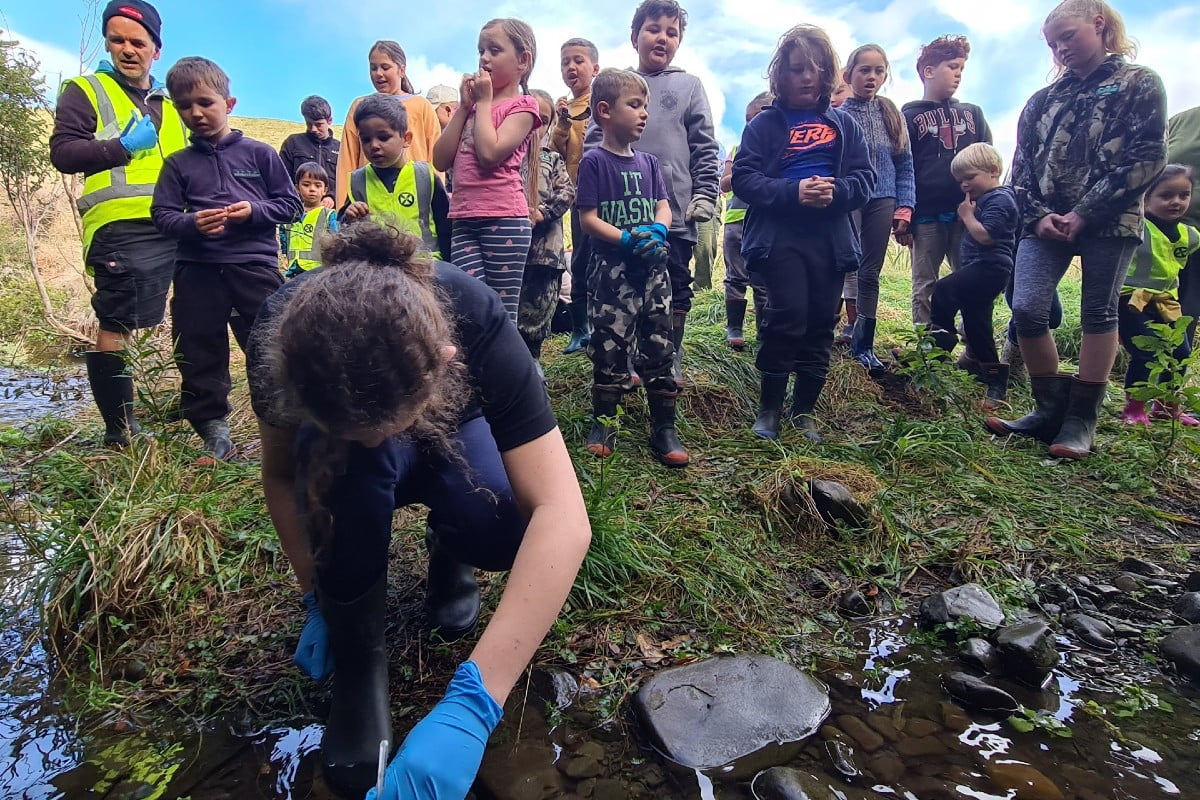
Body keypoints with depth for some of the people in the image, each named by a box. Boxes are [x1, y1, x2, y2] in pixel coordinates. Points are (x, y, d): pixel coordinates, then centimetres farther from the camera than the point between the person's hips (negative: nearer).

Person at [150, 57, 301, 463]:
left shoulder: (259, 153, 6)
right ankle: (214, 434, 18)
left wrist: (255, 211, -11)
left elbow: (290, 204, 6)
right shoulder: (178, 163, 11)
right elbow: (162, 214, 7)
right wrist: (191, 223, -14)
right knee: (199, 357, 6)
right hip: (197, 270, 3)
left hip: (255, 265, -2)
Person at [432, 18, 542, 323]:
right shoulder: (475, 103, 20)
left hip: (503, 219, -5)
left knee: (502, 313, -1)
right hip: (463, 221, 6)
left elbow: (490, 153, -16)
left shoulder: (522, 105, 2)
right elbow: (441, 160, 9)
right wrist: (465, 105, 8)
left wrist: (483, 101, -2)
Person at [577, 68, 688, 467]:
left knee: (658, 347, 5)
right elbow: (588, 218, -8)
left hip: (653, 268, 5)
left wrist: (657, 232, -11)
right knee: (609, 347, -1)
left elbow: (664, 206, 12)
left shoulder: (648, 161, 14)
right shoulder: (594, 161, -3)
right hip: (612, 270, -5)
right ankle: (603, 424, 14)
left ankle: (664, 428, 12)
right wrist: (627, 239, -21)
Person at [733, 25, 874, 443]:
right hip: (779, 236, -3)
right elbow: (743, 179, -4)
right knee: (787, 314, -15)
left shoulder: (843, 123, 14)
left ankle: (805, 409, 18)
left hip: (831, 239, 4)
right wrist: (793, 191, -18)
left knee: (821, 322, 5)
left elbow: (864, 178, 9)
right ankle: (770, 405, 3)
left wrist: (837, 191, -13)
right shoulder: (764, 123, 5)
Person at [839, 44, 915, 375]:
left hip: (882, 201, 4)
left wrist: (905, 206, 3)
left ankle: (864, 346, 11)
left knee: (870, 274, 6)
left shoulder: (892, 115, 12)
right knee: (848, 269, -15)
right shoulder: (838, 115, 2)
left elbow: (905, 165, 12)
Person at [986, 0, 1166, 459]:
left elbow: (1147, 157, -4)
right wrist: (1038, 215, -7)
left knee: (1098, 312, 2)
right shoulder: (1043, 100, 16)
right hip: (1046, 222, 3)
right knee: (1026, 309, -10)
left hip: (1109, 221, -3)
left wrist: (1085, 213, -14)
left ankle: (1081, 420, 9)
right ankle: (1051, 409, 5)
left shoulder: (1139, 84, 6)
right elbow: (1022, 166, 11)